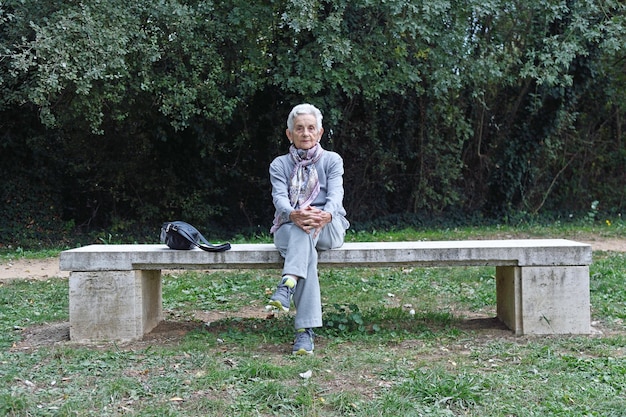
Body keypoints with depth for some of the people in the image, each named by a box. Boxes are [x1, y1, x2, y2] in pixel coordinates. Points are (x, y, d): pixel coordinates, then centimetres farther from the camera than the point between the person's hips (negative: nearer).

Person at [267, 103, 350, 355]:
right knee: (307, 252, -35)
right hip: (288, 228, 0)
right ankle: (305, 329, -45)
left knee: (309, 226, -36)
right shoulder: (279, 165, 11)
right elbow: (279, 198, -8)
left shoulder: (332, 160, 9)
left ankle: (288, 284, -53)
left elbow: (335, 195, -9)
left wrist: (326, 215, -36)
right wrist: (294, 215, -35)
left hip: (328, 229, 0)